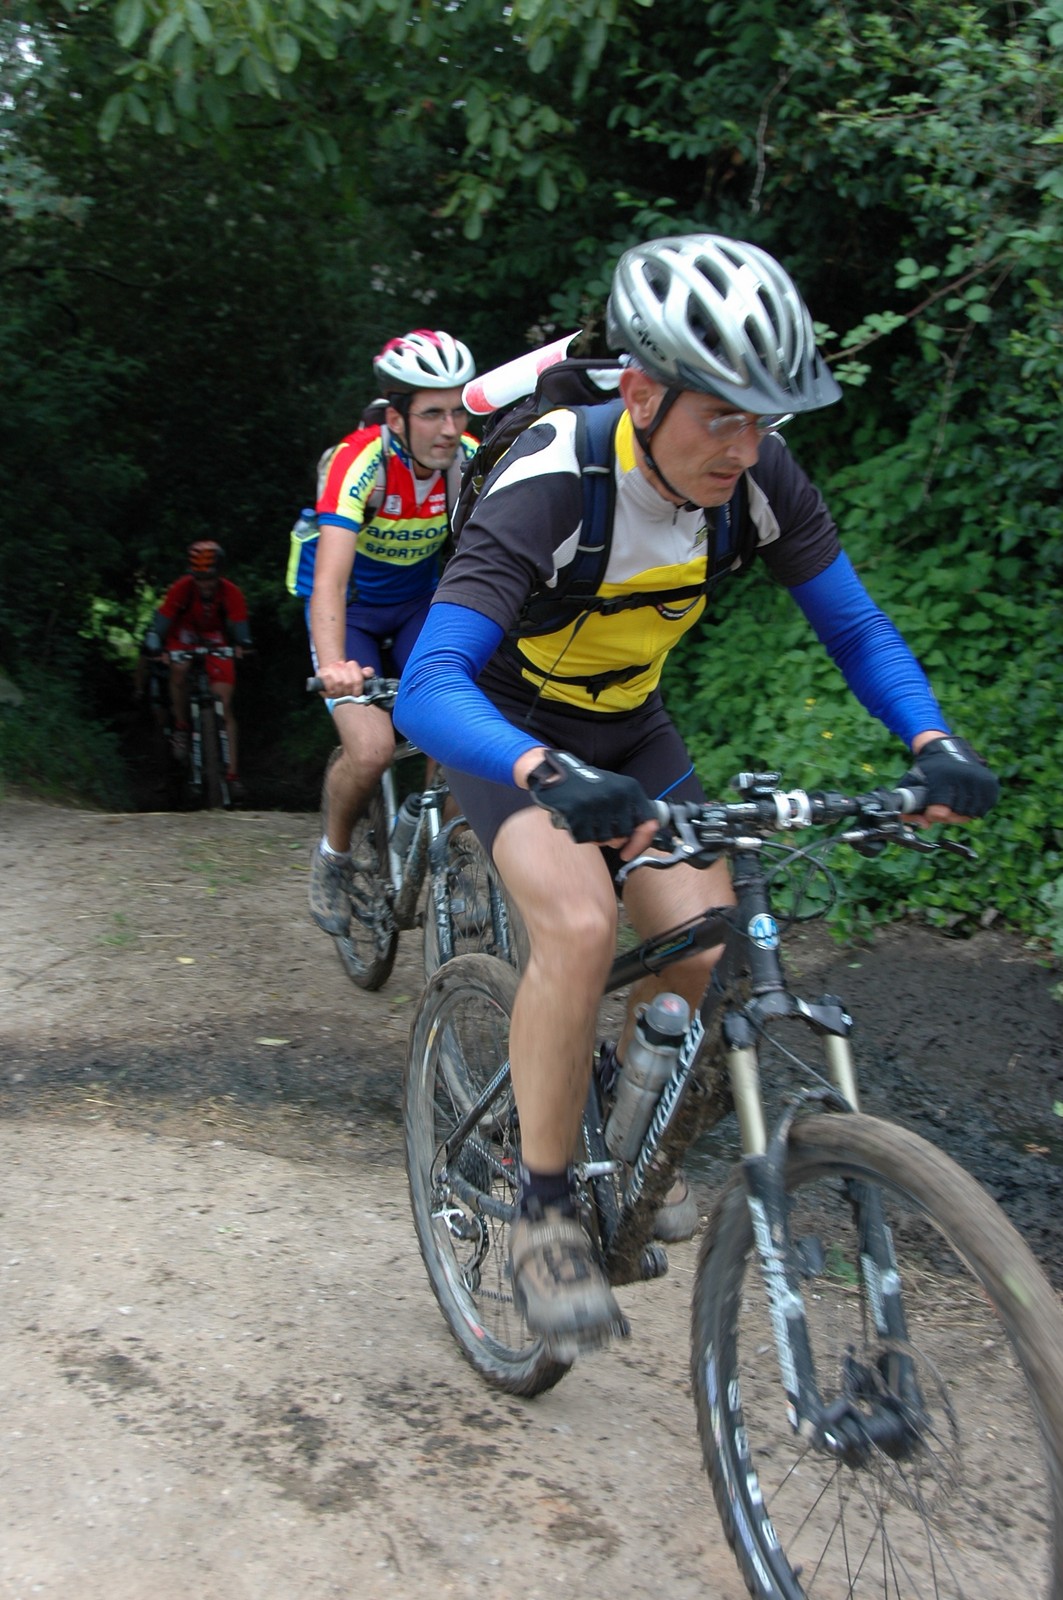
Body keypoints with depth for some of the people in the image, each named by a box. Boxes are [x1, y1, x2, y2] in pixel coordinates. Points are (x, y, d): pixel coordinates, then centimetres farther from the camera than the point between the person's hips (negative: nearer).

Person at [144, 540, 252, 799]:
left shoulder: (231, 592, -26)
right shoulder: (181, 589, -28)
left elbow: (239, 624, -24)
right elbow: (161, 620, -27)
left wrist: (242, 645, -46)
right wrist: (156, 647, -45)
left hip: (216, 639, 0)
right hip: (185, 633, 0)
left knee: (225, 704, -9)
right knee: (178, 671, -34)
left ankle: (232, 774, -7)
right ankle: (181, 727, -8)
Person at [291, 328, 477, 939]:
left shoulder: (471, 460, -18)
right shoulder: (359, 462, -31)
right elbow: (330, 577, -42)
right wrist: (333, 665, -60)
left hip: (418, 602, 4)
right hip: (351, 608, -4)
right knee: (372, 750, -21)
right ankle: (334, 854, 8)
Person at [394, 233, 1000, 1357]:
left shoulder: (758, 478, -18)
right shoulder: (551, 487, -34)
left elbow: (856, 629, -10)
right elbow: (428, 688, -43)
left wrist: (933, 745, -28)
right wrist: (554, 779, -61)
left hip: (626, 725, 5)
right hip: (505, 723, -5)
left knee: (707, 944, -11)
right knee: (579, 926, -30)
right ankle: (543, 1214, -11)